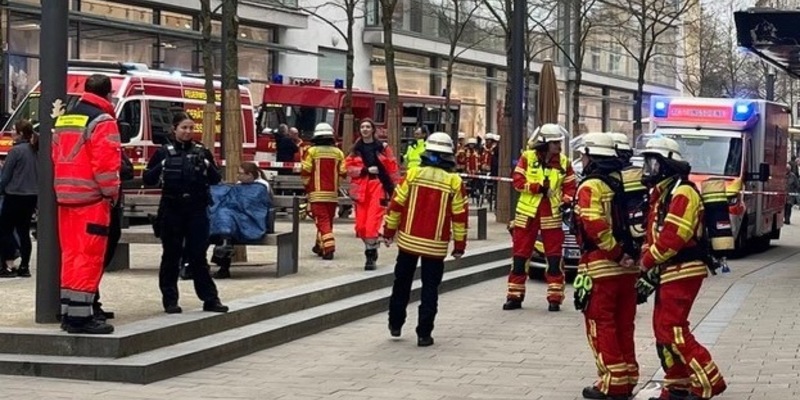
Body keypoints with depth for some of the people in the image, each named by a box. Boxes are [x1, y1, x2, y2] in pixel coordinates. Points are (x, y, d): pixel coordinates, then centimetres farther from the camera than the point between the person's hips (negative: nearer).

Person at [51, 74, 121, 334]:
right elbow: (105, 163, -16)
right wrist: (112, 194, -6)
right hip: (91, 199, -8)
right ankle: (81, 316, -9)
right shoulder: (102, 121, -10)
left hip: (65, 197, 8)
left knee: (70, 254, 12)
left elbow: (56, 157, 17)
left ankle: (68, 313, 15)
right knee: (89, 257, -7)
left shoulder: (65, 119, 16)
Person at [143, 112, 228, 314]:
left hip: (197, 209, 1)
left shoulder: (201, 151, 5)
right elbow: (147, 179, 1)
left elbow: (216, 180, 5)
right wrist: (161, 167, -16)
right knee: (171, 255, 4)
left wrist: (207, 165, -14)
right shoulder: (164, 152, 2)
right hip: (172, 209, -1)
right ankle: (170, 300, 10)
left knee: (198, 255, 2)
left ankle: (210, 299, 5)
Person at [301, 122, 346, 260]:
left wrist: (306, 186, 10)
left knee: (322, 219, -6)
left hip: (317, 192, -3)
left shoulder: (312, 151, -6)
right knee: (328, 219, 16)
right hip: (333, 192, 3)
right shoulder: (338, 152, 2)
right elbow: (343, 172, -1)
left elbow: (305, 171, -7)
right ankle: (320, 245, 27)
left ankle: (328, 246, -20)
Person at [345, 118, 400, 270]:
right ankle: (371, 248, 25)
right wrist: (365, 170, -12)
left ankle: (371, 256, -7)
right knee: (361, 224, 3)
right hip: (361, 187, 3)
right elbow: (349, 167, 3)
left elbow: (392, 168, 2)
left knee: (372, 223, -13)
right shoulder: (356, 149, 10)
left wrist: (395, 188, -2)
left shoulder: (382, 147, 3)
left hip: (378, 186, -3)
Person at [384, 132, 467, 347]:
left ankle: (395, 324, 25)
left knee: (402, 283, 17)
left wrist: (389, 230, 10)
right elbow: (459, 216, -3)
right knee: (430, 288, 5)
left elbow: (396, 204, -1)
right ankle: (424, 334, 2)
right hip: (435, 246, -1)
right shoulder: (454, 181, -6)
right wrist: (459, 244, 6)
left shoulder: (414, 174, -4)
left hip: (408, 240, 1)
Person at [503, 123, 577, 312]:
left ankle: (555, 298, 6)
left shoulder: (563, 162, 2)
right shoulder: (527, 157, -3)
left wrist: (567, 201, -13)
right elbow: (517, 181, -9)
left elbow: (570, 187, 5)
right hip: (527, 213, 0)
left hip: (552, 215, 1)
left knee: (554, 257, -1)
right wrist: (538, 187, -19)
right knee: (520, 256, 6)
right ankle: (514, 296, 15)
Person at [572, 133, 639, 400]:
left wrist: (616, 254, -16)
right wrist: (625, 253, 8)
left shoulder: (591, 187, -10)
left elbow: (595, 227, -22)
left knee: (601, 326, -1)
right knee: (623, 326, 13)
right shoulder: (623, 183, 14)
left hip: (602, 266, -7)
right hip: (627, 267, 7)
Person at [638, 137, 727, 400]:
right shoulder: (661, 194, 17)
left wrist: (646, 263, -12)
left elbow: (672, 237, -23)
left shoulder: (682, 193, -15)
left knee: (672, 330, -13)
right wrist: (650, 272, 4)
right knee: (663, 330, 12)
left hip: (682, 271, -10)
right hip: (668, 272, 10)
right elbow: (653, 234, 16)